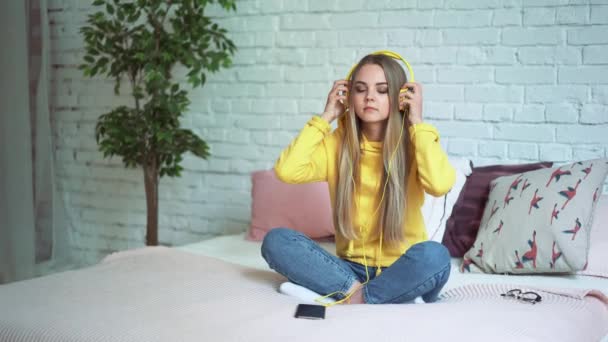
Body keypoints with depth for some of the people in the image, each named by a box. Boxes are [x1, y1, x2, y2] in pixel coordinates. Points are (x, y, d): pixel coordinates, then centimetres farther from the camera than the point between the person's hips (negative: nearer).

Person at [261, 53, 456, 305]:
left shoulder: (413, 146, -5)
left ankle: (358, 301, -20)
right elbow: (286, 171, -16)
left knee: (435, 255, -36)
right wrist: (325, 117, -8)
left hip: (399, 271, -2)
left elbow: (440, 185, -27)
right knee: (275, 240, -19)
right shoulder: (337, 142, 1)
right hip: (351, 268, 2)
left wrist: (418, 124, -17)